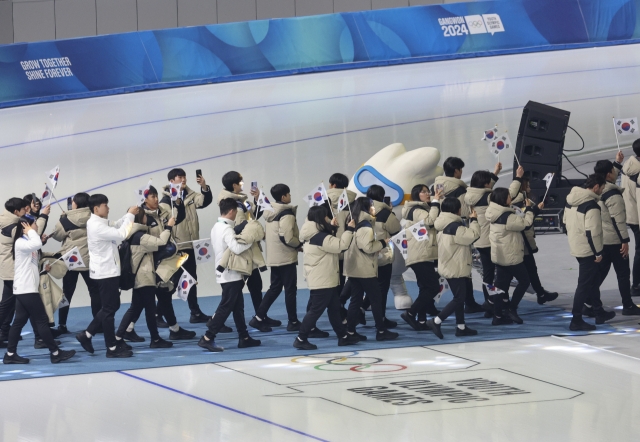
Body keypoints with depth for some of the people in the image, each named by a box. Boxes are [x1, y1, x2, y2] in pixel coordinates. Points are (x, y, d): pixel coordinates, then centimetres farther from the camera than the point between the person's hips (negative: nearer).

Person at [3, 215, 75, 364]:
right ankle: (55, 353, -4)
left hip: (25, 289, 10)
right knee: (41, 320, -7)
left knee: (19, 321, 7)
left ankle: (10, 354, 7)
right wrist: (30, 231, -17)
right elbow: (37, 244, -33)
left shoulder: (27, 242, 20)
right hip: (26, 289, -10)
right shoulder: (20, 243, -13)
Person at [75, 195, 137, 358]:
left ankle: (87, 334, 20)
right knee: (109, 309, -2)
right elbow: (120, 234, -24)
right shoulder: (97, 226, -21)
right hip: (105, 272, -10)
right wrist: (130, 215, -14)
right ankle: (112, 348, 5)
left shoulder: (100, 222, 10)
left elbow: (116, 226, 17)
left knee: (112, 306, 17)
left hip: (108, 270, 10)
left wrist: (128, 215, 2)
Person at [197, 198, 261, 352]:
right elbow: (236, 248, -30)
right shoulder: (227, 229, -18)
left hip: (224, 273, 10)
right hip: (230, 274, -10)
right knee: (225, 307, -8)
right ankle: (207, 338, -10)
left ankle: (244, 338, 20)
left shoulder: (216, 227, 11)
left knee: (238, 306, 15)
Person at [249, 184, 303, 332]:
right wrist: (300, 245, -7)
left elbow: (267, 234, 17)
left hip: (274, 257, 8)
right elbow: (287, 237, -23)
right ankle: (293, 322, 8)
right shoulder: (287, 213, -17)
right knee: (290, 289, 2)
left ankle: (258, 318, 9)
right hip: (286, 257, -8)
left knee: (275, 288, 15)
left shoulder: (271, 212, 10)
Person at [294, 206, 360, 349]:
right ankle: (301, 339, 0)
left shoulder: (315, 235, 10)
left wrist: (332, 229, 18)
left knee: (334, 308, 18)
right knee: (316, 310, -5)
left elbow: (331, 244, 24)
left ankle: (343, 336, 27)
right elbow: (341, 245, -26)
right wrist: (349, 230, -16)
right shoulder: (319, 237, -24)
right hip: (322, 281, -11)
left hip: (326, 280, 11)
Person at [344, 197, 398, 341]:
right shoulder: (365, 225, -15)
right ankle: (381, 331, 3)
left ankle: (350, 331, 7)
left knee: (356, 300, 9)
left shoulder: (354, 223, 13)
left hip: (354, 268, 9)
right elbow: (367, 247, -22)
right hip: (365, 270, -9)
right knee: (376, 299, 0)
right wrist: (383, 243, -8)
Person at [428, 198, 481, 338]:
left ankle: (461, 327, 21)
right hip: (455, 269, -10)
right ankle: (436, 321, -11)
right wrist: (474, 220, -9)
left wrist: (470, 221, 11)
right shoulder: (455, 227, -22)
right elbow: (473, 236, -22)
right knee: (459, 298, -6)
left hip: (449, 267, 10)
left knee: (460, 296, 17)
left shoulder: (444, 225, 11)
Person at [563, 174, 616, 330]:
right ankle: (576, 321, -1)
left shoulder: (571, 200, 6)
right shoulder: (591, 205, -22)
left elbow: (566, 222, 15)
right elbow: (592, 231, -24)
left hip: (576, 246, 9)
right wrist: (598, 252, -15)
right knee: (585, 285, -3)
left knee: (593, 279, 23)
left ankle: (599, 313, 34)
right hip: (587, 250, -9)